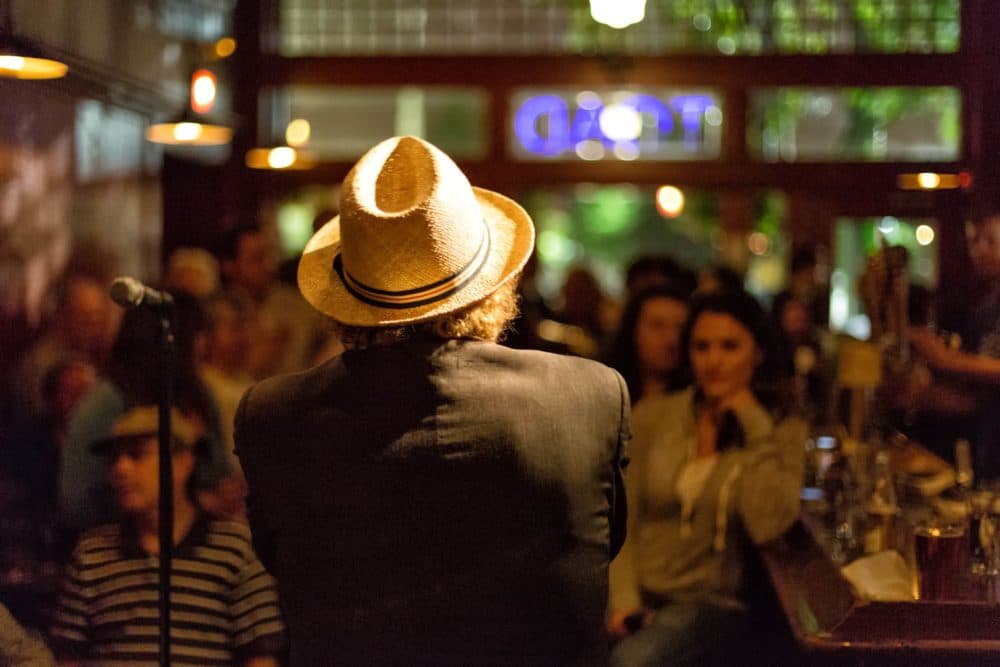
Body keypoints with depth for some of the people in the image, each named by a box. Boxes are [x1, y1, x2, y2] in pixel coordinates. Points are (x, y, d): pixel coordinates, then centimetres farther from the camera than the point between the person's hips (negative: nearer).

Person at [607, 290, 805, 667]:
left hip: (713, 601, -2)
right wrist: (624, 600, -9)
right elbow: (623, 524, 6)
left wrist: (757, 430, -10)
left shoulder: (784, 432, 2)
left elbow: (768, 526, -15)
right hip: (641, 594, 2)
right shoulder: (652, 416, 8)